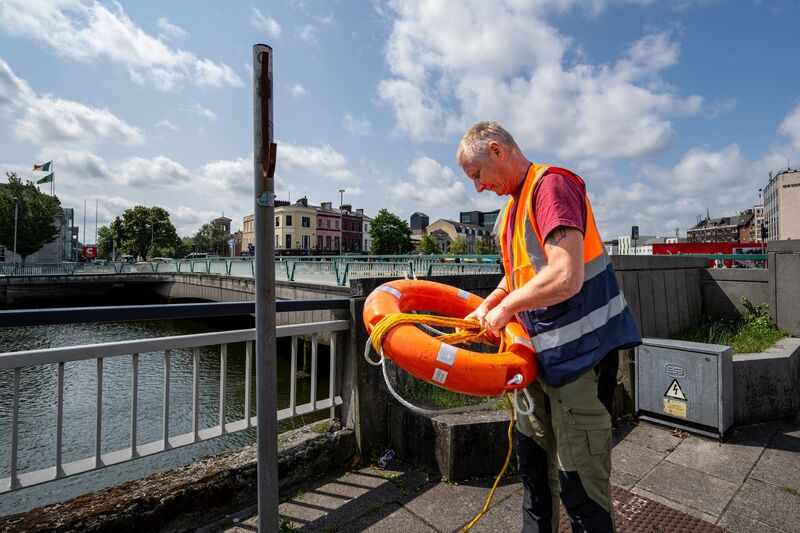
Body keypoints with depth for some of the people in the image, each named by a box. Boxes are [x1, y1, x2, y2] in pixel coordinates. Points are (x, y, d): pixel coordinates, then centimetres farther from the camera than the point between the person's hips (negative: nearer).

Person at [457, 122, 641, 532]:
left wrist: (506, 308, -14)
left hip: (580, 352, -9)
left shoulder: (551, 185, -15)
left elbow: (566, 278, -28)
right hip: (540, 352, 9)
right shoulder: (514, 203, 13)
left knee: (580, 484, 2)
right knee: (532, 460, 21)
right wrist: (485, 308, 10)